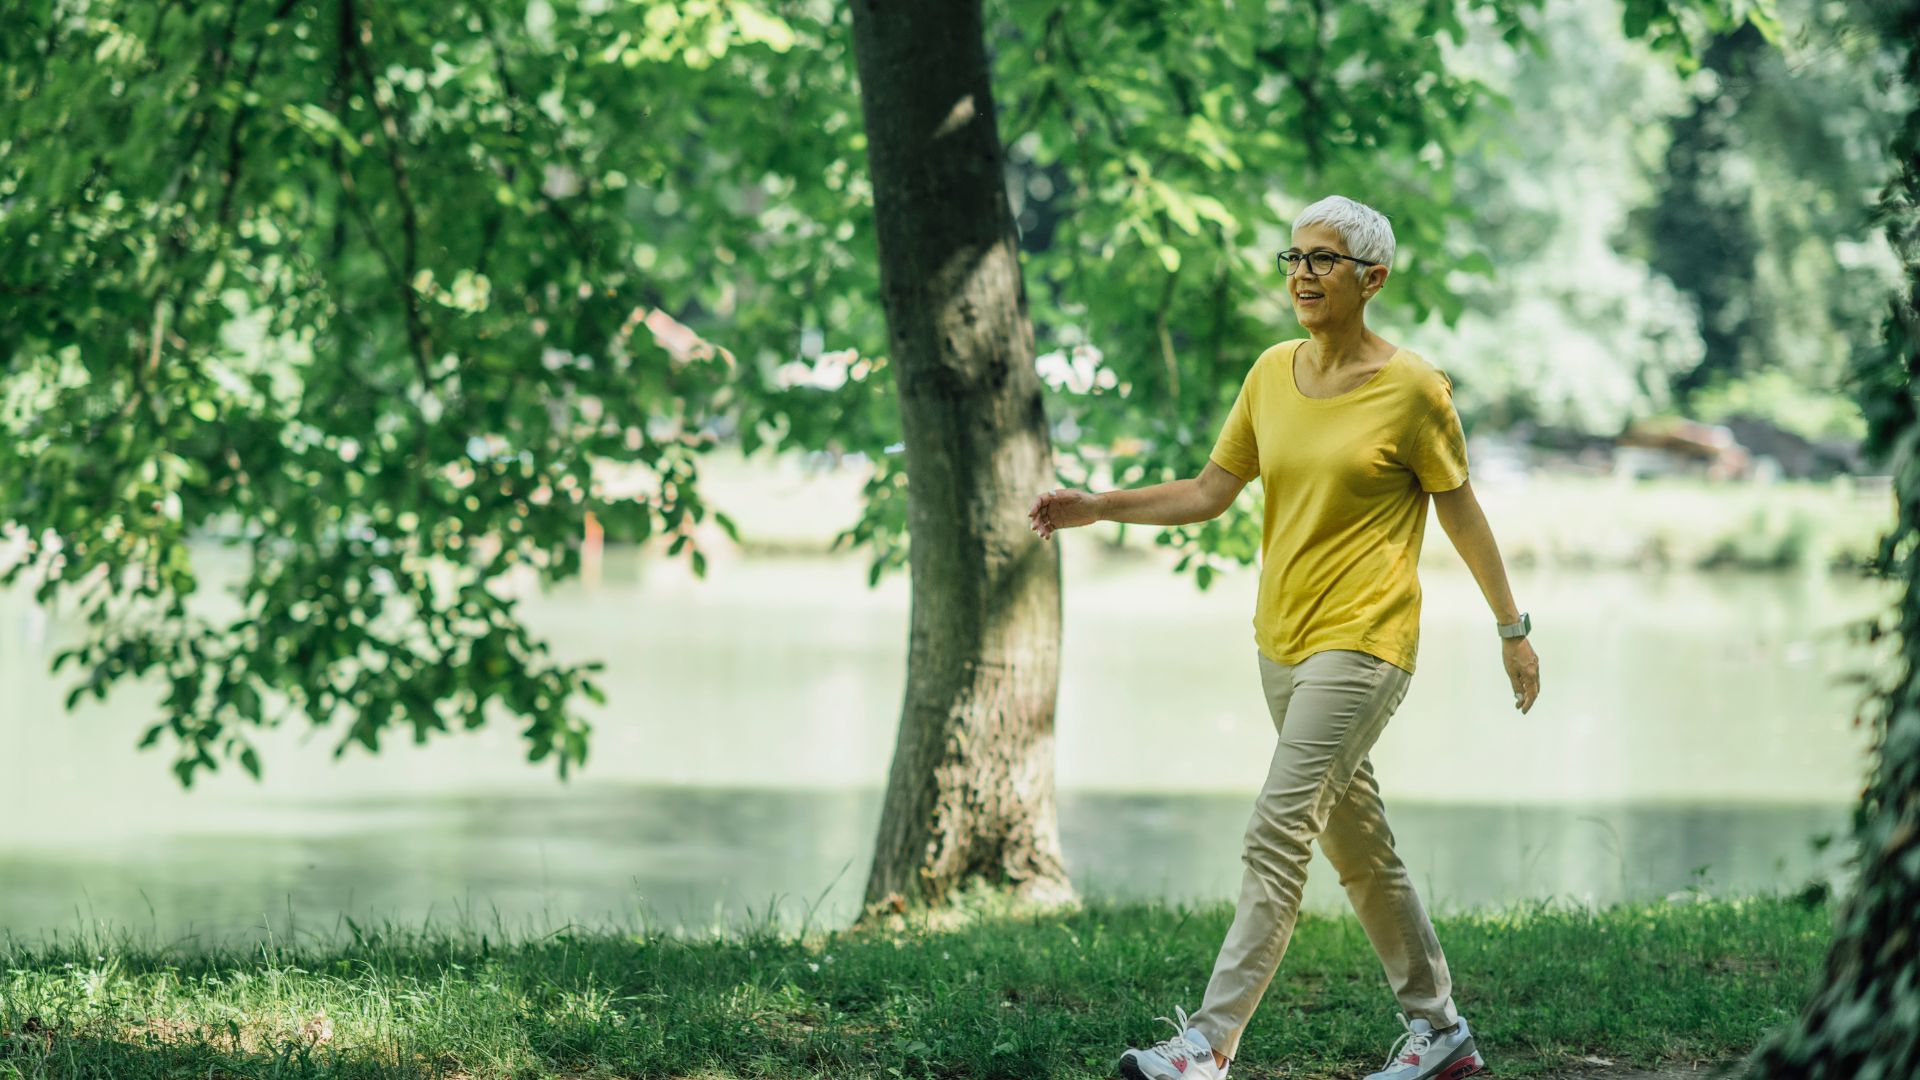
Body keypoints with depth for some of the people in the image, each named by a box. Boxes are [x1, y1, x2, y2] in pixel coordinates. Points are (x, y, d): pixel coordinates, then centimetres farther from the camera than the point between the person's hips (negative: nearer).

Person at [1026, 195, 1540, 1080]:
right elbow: (1210, 492, 10)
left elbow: (1461, 511, -1)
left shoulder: (1412, 389, -9)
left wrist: (1511, 628, 3)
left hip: (1362, 642, -7)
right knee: (1355, 840, 14)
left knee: (1276, 835, -15)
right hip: (1282, 640, 7)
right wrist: (1099, 508, -1)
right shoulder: (1272, 373, 6)